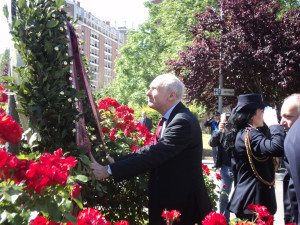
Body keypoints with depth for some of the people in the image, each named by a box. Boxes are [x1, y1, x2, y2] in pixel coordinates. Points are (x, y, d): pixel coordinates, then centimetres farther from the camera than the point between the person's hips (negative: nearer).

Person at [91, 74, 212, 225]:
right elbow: (155, 152, 9)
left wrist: (109, 170, -25)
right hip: (168, 201, 9)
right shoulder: (169, 119, 10)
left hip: (184, 205, -9)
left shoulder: (183, 121, -21)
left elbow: (154, 154, -28)